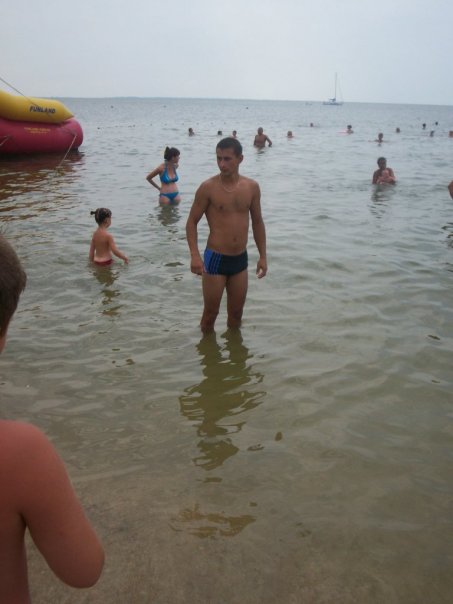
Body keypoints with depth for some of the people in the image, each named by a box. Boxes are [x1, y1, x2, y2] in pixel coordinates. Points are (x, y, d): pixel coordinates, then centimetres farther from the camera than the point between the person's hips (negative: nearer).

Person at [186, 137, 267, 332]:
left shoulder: (252, 187, 1)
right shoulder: (208, 188, -11)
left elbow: (257, 222, 11)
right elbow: (192, 221, -6)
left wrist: (262, 256, 9)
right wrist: (194, 255, -18)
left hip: (240, 259, 4)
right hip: (215, 259, -4)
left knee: (236, 313, 16)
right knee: (210, 314, 7)